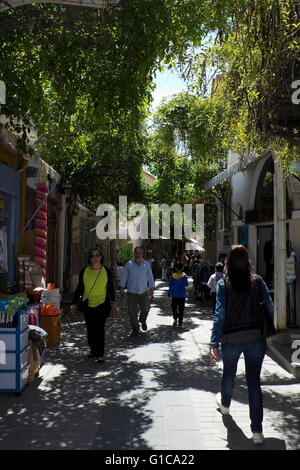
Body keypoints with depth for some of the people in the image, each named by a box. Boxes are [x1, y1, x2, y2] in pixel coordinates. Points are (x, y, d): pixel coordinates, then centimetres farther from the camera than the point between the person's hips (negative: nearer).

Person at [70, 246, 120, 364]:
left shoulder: (106, 271, 1)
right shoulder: (84, 271, 2)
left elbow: (111, 289, 9)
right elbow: (79, 288, 10)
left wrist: (114, 304, 9)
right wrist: (74, 303, 9)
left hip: (102, 305, -1)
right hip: (87, 305, 2)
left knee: (100, 330, -5)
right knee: (90, 329, 7)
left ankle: (100, 354, 5)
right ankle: (92, 349, 28)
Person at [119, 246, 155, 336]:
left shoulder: (146, 264, 1)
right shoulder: (128, 264, -3)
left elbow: (150, 277, 5)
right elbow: (124, 277, 0)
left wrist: (152, 289, 0)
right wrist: (121, 288, -8)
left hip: (144, 292, 1)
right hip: (131, 292, -1)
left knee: (145, 309, 5)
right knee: (132, 312, 0)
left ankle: (143, 321, 38)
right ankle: (135, 329, 17)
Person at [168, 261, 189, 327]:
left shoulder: (173, 276, -8)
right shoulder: (184, 275, -9)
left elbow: (170, 285, -6)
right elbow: (186, 284, -7)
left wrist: (169, 293, 4)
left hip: (174, 295, -1)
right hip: (182, 295, 1)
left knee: (174, 307, 14)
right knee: (181, 309, 10)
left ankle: (175, 318, -4)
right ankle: (180, 322, 12)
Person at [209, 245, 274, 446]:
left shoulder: (223, 284, -9)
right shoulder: (258, 281, -3)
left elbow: (220, 314, -13)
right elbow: (270, 307, -1)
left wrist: (214, 343, -12)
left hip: (231, 338, 0)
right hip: (255, 337, 1)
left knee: (229, 373, 24)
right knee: (254, 380, 5)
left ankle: (225, 404, 51)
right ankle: (257, 431, 5)